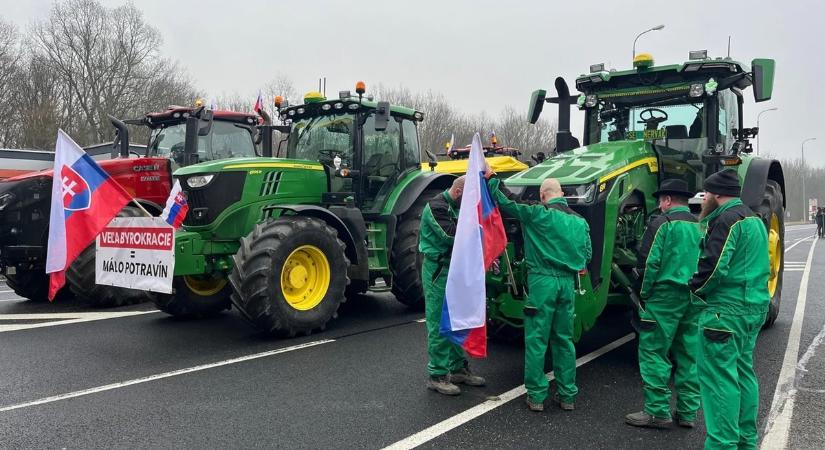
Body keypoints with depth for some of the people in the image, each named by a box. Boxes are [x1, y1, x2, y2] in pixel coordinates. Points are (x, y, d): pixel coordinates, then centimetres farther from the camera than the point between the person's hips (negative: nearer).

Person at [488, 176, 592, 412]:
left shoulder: (538, 214, -8)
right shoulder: (579, 221, 10)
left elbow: (507, 204, -10)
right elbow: (586, 255, 14)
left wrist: (491, 179, 2)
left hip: (542, 281, -5)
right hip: (567, 283, 6)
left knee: (536, 339, 3)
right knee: (564, 339, 13)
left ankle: (536, 395, 8)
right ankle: (567, 395, 20)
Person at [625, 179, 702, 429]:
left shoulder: (662, 223, -8)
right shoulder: (699, 226, 11)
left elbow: (649, 262, -14)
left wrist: (644, 292, -3)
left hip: (665, 296, -7)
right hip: (694, 298, 7)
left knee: (653, 352, 0)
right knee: (689, 355, 11)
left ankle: (658, 411, 1)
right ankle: (687, 412, 18)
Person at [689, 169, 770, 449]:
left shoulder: (727, 220, -15)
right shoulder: (753, 219, 16)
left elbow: (714, 267, -23)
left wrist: (695, 287, -5)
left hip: (727, 310, -10)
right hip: (753, 307, 10)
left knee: (719, 376, -5)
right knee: (742, 372, 17)